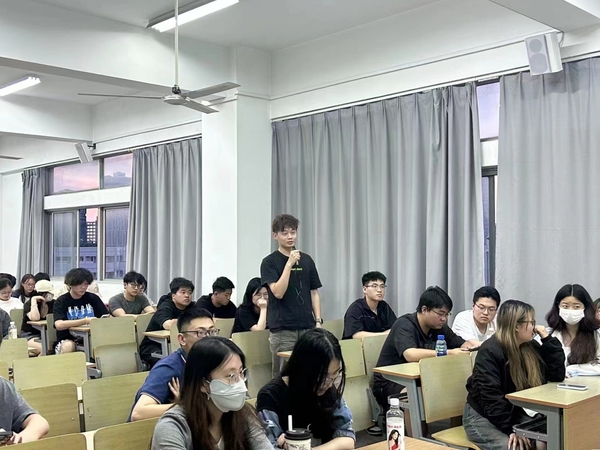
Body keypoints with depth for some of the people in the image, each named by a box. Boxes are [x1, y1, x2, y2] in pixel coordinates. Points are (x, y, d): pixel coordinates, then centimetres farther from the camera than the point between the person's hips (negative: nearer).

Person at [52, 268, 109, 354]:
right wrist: (85, 321, -26)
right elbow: (59, 325, -17)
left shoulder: (93, 298, 9)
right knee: (68, 346, -36)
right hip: (67, 340, -2)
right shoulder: (61, 301, -1)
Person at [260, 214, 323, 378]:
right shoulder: (270, 262, -3)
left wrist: (318, 321, 5)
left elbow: (314, 292, 13)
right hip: (282, 329, -4)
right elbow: (278, 292, -15)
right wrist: (289, 263, -18)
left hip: (307, 326, 4)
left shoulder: (306, 260, 10)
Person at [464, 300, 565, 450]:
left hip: (514, 413, 6)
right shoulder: (489, 351, -19)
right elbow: (490, 397, -23)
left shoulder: (531, 347, 3)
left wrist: (547, 339, -4)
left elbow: (557, 375, 2)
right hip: (482, 416, -6)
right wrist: (511, 429, -28)